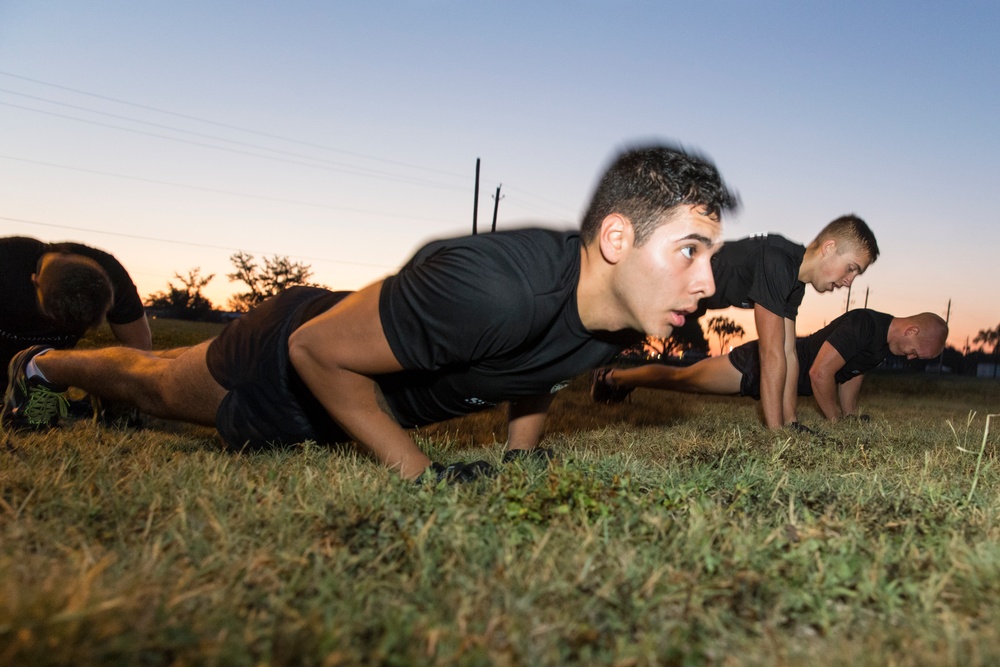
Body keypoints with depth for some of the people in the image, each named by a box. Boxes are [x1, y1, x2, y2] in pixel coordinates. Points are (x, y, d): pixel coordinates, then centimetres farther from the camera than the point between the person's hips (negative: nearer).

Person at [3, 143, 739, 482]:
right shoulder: (490, 287, -46)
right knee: (159, 386, 27)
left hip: (365, 392, 6)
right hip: (292, 359, -6)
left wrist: (521, 454, -1)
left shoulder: (624, 312, -19)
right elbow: (317, 349, -33)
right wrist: (416, 472, -30)